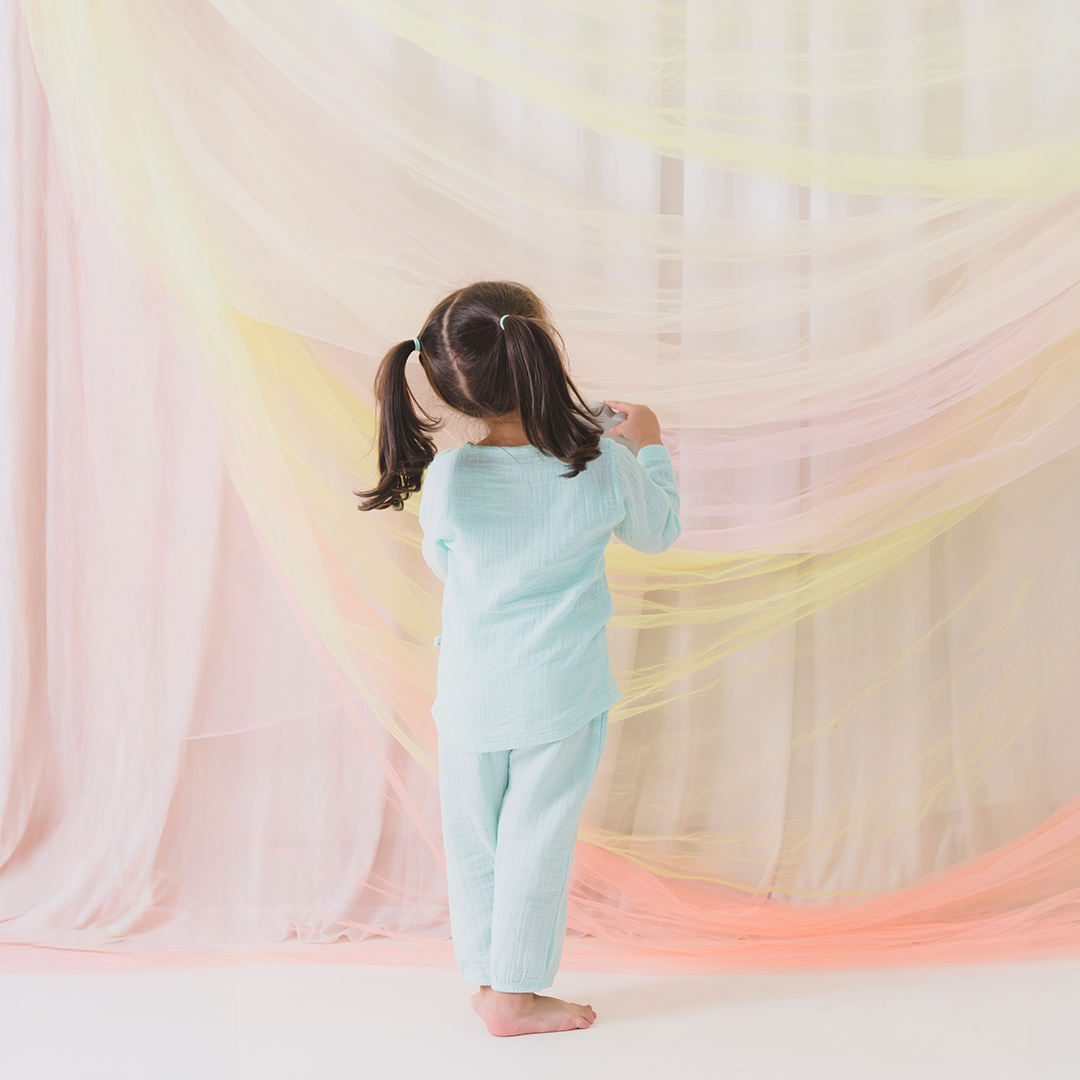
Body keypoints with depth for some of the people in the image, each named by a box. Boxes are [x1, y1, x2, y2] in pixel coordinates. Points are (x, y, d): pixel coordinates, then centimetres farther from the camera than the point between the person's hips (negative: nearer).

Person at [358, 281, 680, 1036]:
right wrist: (651, 446, 20)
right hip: (564, 694, -1)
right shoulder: (607, 468, -16)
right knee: (537, 842, 11)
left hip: (471, 698, 1)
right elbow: (657, 531, 5)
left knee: (474, 841, 17)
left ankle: (485, 977, 31)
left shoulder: (447, 478, -15)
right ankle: (516, 994, 22)